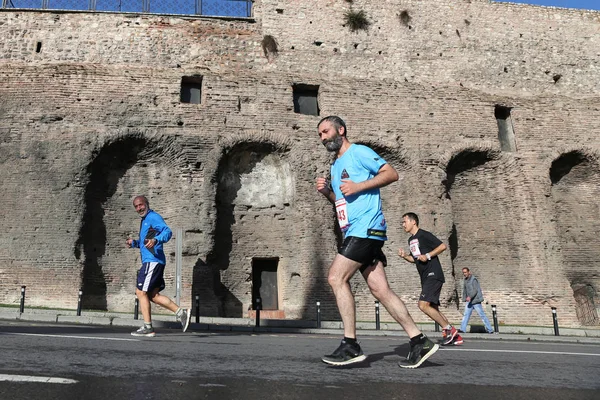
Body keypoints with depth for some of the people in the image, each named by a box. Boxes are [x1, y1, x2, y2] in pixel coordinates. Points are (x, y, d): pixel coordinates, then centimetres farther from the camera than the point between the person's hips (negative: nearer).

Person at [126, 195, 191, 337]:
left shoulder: (153, 217, -7)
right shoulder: (144, 220, 24)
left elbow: (167, 231, -23)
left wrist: (155, 240, -40)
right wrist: (134, 243, 16)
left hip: (153, 261, -10)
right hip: (150, 262, 10)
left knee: (141, 292, -5)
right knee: (153, 295, 8)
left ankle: (148, 328, 0)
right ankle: (181, 313, 6)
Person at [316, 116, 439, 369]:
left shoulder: (359, 152, -1)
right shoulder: (335, 166, 25)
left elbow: (391, 174, -9)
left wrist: (358, 186, -16)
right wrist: (327, 192, 10)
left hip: (366, 227, -9)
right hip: (354, 233, 9)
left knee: (336, 277, -14)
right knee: (380, 289, 3)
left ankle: (351, 345, -8)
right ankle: (420, 342, 6)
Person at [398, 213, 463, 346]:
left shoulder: (424, 235, -9)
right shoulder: (411, 240, 17)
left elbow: (442, 246, -12)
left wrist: (428, 256, -18)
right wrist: (405, 256, 8)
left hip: (433, 275, -10)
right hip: (425, 278, 10)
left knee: (423, 305, -19)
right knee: (433, 309, 9)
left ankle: (449, 329, -6)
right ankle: (455, 336, 15)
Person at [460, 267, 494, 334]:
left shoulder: (473, 279, -14)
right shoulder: (465, 280, 11)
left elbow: (475, 290, -24)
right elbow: (464, 291, 19)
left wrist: (470, 297, -37)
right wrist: (465, 300, 19)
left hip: (476, 300, -7)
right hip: (469, 301, 7)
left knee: (482, 315, -2)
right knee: (466, 315, 0)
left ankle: (490, 329, 7)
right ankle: (462, 329, -4)